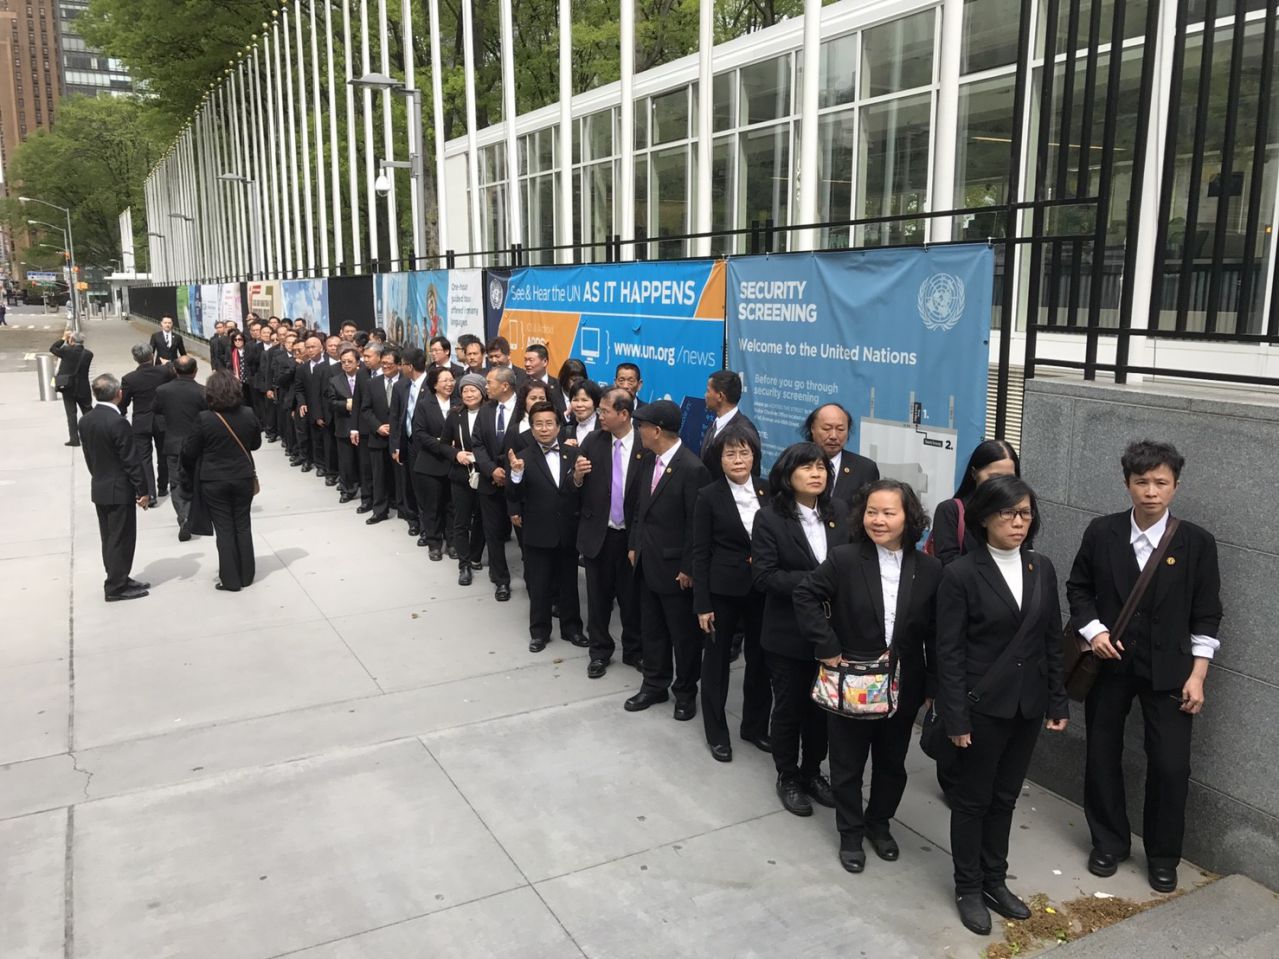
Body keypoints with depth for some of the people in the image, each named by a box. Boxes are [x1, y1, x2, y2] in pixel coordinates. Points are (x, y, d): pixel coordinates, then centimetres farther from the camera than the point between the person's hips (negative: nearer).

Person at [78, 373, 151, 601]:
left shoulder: (85, 421, 3)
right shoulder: (118, 423, -22)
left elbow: (89, 456, 11)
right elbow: (131, 460, -18)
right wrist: (143, 491, -11)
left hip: (98, 488, 8)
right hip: (119, 490, -8)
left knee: (109, 538, 16)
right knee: (121, 538, 1)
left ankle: (118, 580, 27)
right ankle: (116, 587, 8)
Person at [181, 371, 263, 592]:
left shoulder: (204, 419, -17)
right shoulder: (248, 414, -9)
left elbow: (189, 452, -8)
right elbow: (256, 443, 6)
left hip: (214, 481, -2)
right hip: (243, 477, 2)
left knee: (224, 529, 6)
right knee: (243, 526, 14)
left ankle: (230, 579, 12)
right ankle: (246, 575, 22)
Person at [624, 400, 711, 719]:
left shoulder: (692, 469, -22)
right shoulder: (647, 460, 3)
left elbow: (696, 524, -19)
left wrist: (688, 569, -16)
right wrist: (634, 545, 11)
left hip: (675, 567, -7)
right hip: (647, 563, 8)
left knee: (683, 634, 10)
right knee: (651, 629, 19)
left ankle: (685, 692, 27)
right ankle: (655, 685, 35)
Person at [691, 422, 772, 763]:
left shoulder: (768, 491, 1)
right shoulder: (709, 496, -7)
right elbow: (700, 553, -7)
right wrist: (702, 603, -10)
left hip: (763, 589, 3)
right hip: (723, 589, -3)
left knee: (760, 658, 13)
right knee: (717, 659, 9)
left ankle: (755, 725, 31)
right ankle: (717, 732, 24)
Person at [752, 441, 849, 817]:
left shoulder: (840, 511, 1)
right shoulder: (770, 518, -11)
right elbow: (763, 576, -17)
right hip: (788, 633, -3)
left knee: (822, 705, 16)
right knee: (788, 708, 11)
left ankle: (812, 771, 37)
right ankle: (788, 778, 31)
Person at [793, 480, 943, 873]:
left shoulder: (929, 569, -6)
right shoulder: (844, 559, -14)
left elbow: (936, 634, -1)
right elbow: (805, 596, -11)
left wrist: (934, 686, -1)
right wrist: (827, 647, -15)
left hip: (903, 687, 2)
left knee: (892, 763, 19)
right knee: (848, 763, 13)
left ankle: (879, 823, 43)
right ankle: (850, 833, 34)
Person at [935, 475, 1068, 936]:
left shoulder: (1042, 568, 2)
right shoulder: (961, 573, -14)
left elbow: (1052, 639, 8)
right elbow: (949, 652, -13)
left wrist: (1058, 702, 8)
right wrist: (956, 717, -14)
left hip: (1027, 705, 5)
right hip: (983, 706, -5)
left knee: (1005, 796, 18)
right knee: (972, 799, 10)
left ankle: (994, 880, 34)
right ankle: (968, 888, 26)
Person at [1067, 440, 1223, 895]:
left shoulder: (1197, 542, -6)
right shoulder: (1101, 532, -4)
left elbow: (1206, 615, -2)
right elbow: (1079, 588, 7)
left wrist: (1197, 675, -6)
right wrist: (1093, 630, -9)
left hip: (1168, 669, -1)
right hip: (1109, 662, 2)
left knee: (1171, 765, -1)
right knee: (1102, 755, 11)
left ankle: (1163, 857, 22)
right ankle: (1109, 842, 31)